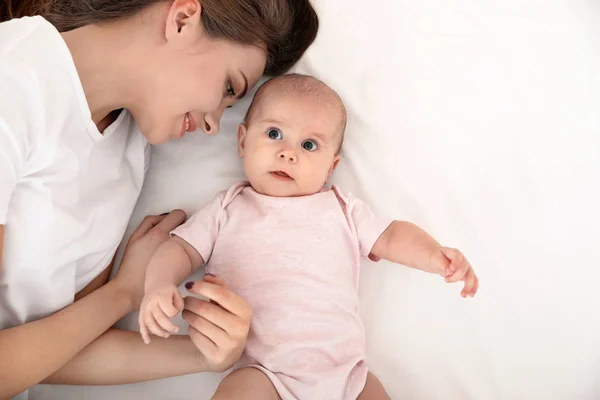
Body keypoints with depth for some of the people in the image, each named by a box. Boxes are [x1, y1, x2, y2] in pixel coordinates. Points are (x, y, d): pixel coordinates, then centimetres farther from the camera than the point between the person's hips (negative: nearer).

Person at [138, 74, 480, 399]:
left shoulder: (342, 209, 16)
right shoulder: (228, 211, 12)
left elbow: (391, 237, 14)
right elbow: (180, 249, 8)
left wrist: (435, 255, -7)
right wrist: (160, 285, -14)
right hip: (264, 372, -3)